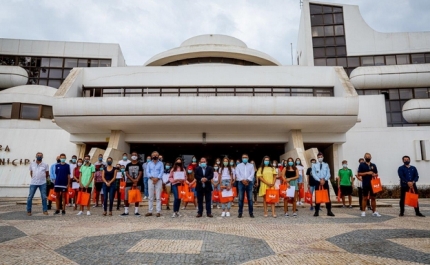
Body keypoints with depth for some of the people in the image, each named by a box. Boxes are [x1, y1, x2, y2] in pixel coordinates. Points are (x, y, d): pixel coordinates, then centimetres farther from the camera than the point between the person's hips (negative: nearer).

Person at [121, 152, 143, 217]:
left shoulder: (139, 165, 5)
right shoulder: (128, 165, 9)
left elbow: (140, 173, -3)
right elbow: (127, 174, 1)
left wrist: (136, 181, -14)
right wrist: (133, 180, -13)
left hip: (137, 183, -1)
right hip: (128, 183, 1)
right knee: (126, 198, 1)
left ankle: (136, 211, 9)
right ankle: (126, 212, 11)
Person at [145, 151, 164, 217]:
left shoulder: (160, 163, 9)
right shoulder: (149, 163, 13)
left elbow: (161, 172, -1)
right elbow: (147, 172, 3)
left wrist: (157, 178, -15)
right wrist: (152, 177, -13)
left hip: (158, 180, -2)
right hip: (150, 180, 2)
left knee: (158, 197, -4)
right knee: (150, 197, 3)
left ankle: (158, 212, -3)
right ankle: (150, 211, 6)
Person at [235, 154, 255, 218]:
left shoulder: (251, 165, 12)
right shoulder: (239, 165, 11)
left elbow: (252, 174, 0)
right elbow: (237, 174, -1)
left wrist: (247, 180, -15)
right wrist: (242, 180, -15)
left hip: (249, 183, 0)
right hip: (241, 183, 0)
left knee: (250, 198, 0)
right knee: (241, 198, 0)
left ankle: (251, 213, 5)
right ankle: (240, 213, 4)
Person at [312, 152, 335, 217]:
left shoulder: (326, 165, 9)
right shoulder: (314, 165, 4)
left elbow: (328, 174, 2)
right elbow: (313, 174, -4)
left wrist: (324, 180, -14)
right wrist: (319, 180, -15)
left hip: (325, 182, 1)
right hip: (318, 182, -1)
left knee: (327, 196, 2)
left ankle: (329, 211, 8)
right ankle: (317, 211, 7)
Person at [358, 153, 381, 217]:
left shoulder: (373, 165, 12)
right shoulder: (362, 165, 1)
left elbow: (376, 174, 16)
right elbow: (359, 174, -4)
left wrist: (375, 175, -6)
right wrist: (367, 173, -15)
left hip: (373, 183, 4)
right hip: (365, 184, -3)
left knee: (373, 197, 7)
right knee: (365, 198, 0)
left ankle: (374, 212, 14)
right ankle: (363, 212, 6)